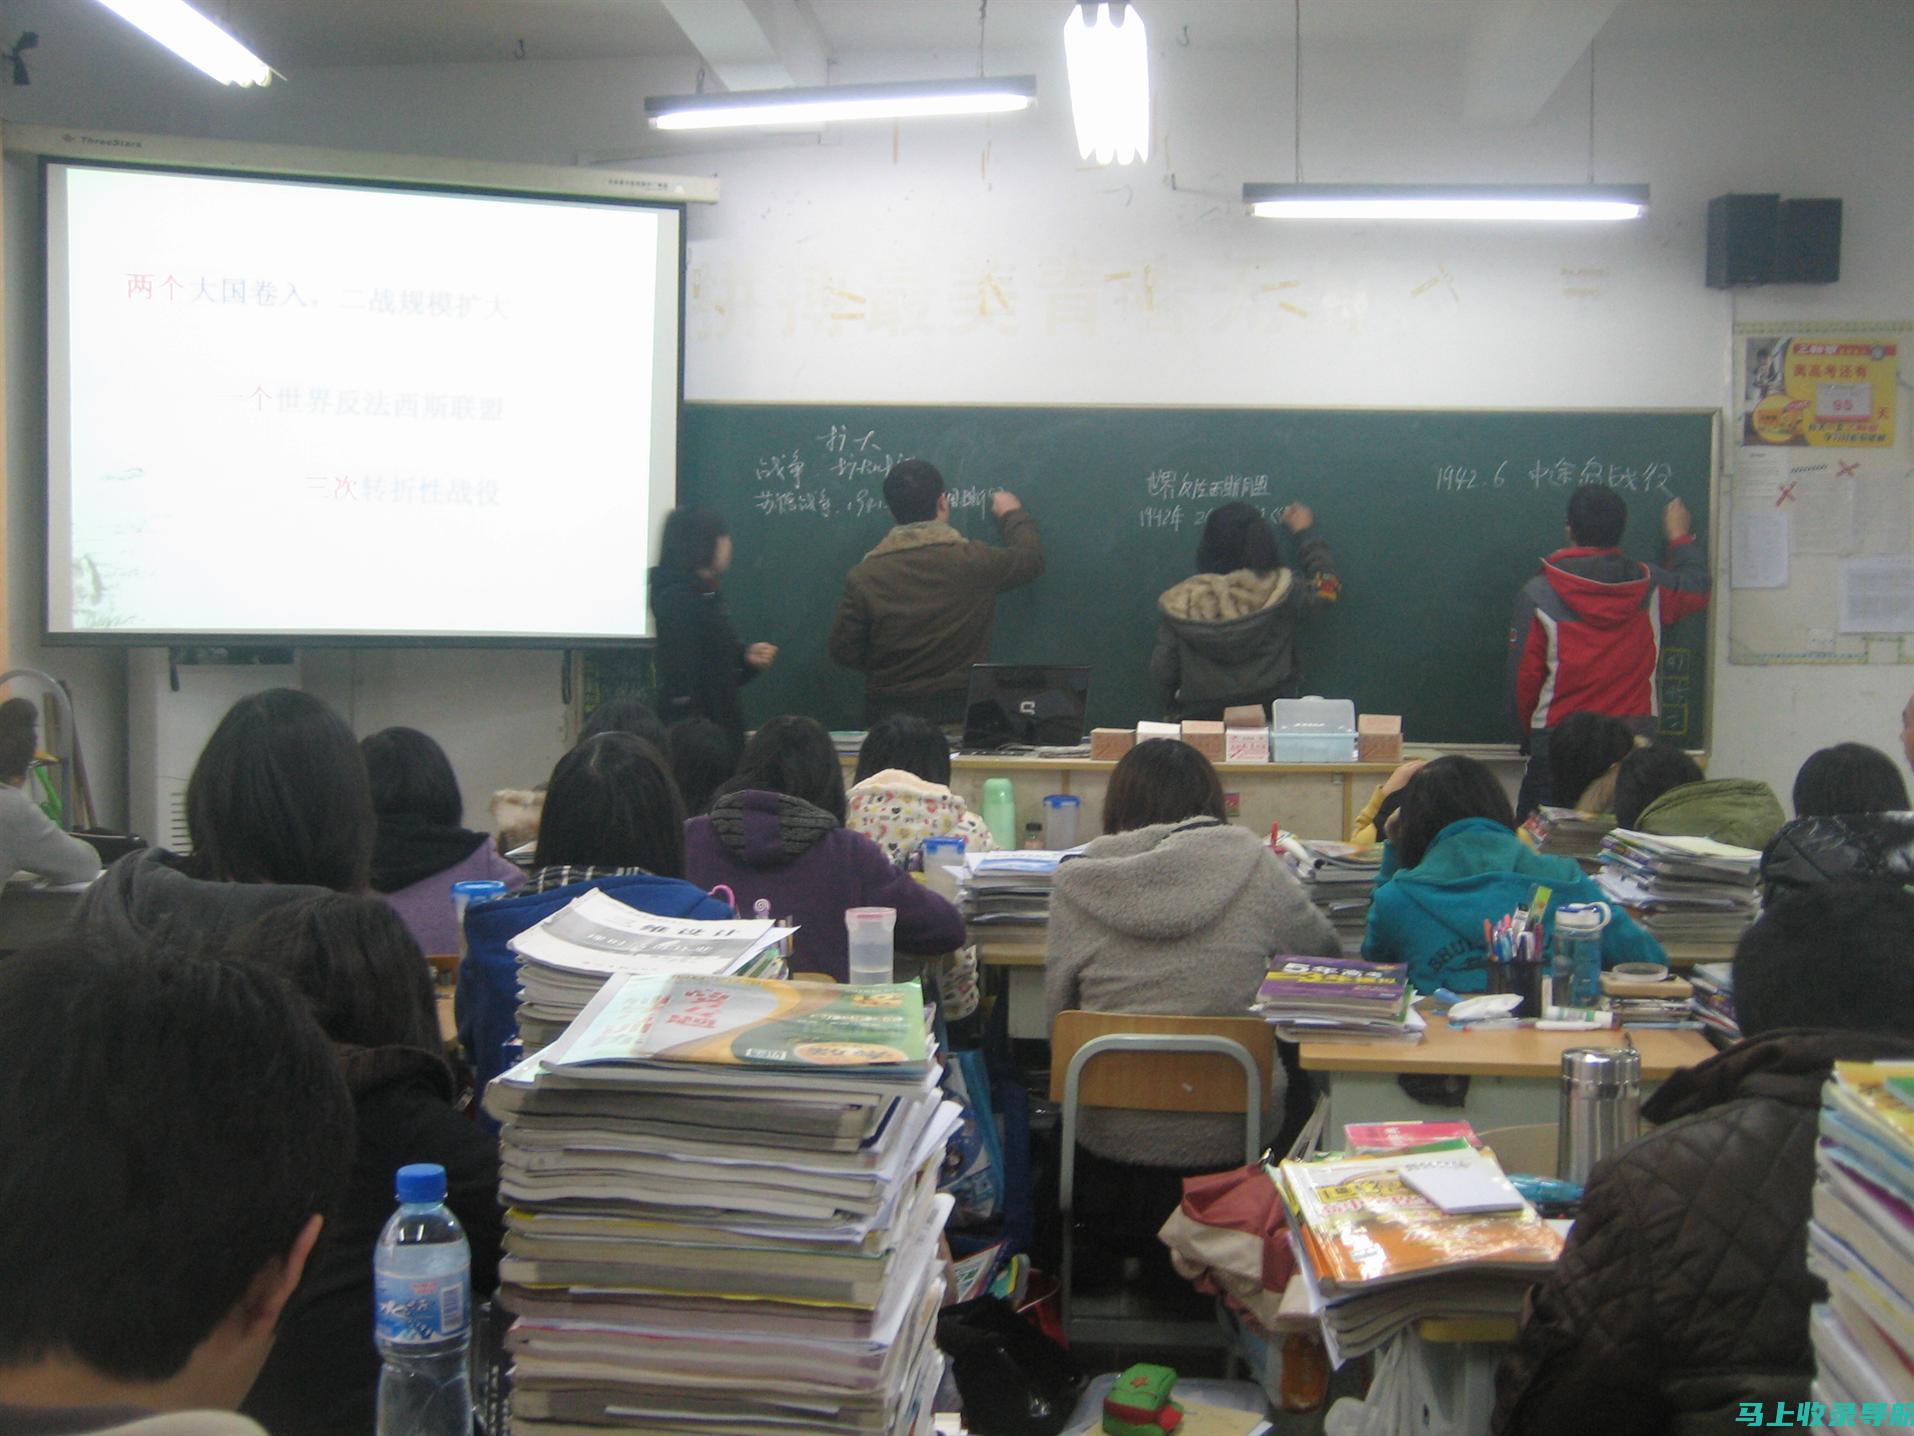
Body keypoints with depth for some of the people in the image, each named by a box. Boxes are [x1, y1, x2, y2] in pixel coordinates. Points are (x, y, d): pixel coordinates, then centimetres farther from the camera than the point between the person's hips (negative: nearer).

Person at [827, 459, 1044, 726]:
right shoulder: (972, 560, -7)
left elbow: (843, 651, -2)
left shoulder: (864, 576, -7)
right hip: (958, 713, -1)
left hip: (886, 714, 1)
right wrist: (1013, 514, 31)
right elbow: (1030, 558, 12)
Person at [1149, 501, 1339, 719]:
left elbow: (1162, 674, -4)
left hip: (1199, 721, 0)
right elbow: (1326, 586, 14)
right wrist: (1305, 532, 26)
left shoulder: (1181, 601, -8)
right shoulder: (1281, 592, -8)